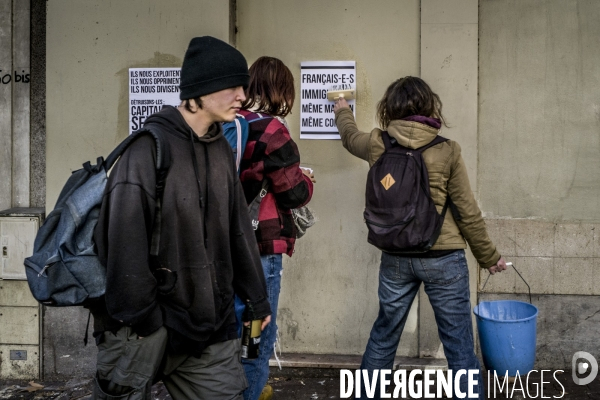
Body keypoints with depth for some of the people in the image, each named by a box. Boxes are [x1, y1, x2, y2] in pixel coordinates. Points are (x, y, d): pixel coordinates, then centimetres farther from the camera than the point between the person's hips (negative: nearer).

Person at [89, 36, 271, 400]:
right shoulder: (150, 148, -15)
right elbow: (126, 241, -17)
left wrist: (256, 297, 16)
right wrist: (139, 319, -16)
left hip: (210, 320, 6)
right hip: (153, 320, -6)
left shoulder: (221, 149, 8)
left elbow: (237, 228, 13)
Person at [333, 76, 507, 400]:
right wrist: (489, 257, 8)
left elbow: (350, 137, 22)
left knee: (383, 336, 20)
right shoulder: (446, 151, -10)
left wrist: (343, 113, 43)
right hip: (443, 258, -3)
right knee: (458, 344, 6)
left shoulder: (378, 145, -3)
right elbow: (468, 213, -5)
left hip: (395, 259, 3)